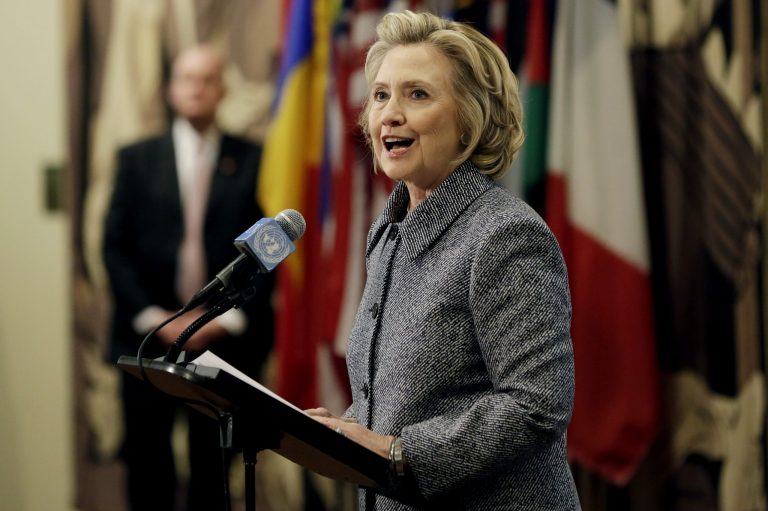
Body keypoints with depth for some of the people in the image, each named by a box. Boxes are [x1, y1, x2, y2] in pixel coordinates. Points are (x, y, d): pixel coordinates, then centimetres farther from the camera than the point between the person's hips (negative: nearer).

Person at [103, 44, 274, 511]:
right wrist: (153, 318, -6)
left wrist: (230, 318, -8)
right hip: (149, 337, 1)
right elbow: (116, 247, 4)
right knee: (147, 466, 2)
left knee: (214, 467, 6)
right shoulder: (137, 159, 8)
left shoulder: (253, 161, 3)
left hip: (226, 337, -1)